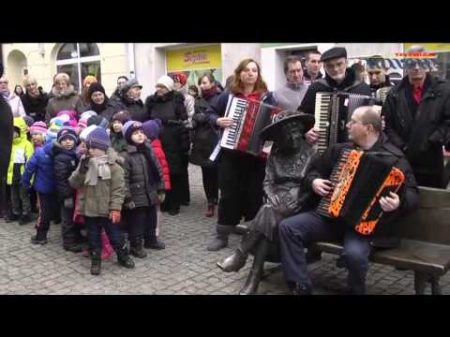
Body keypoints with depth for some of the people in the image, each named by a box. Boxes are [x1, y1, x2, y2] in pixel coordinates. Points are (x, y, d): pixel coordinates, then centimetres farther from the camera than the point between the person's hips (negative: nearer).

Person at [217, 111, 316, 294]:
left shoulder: (310, 152, 0)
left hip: (298, 205, -3)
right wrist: (273, 197, -12)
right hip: (277, 201, 3)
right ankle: (256, 274, -26)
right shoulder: (276, 151, 11)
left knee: (267, 214, -31)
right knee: (267, 218, -29)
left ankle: (240, 255, -20)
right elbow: (268, 181, 8)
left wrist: (291, 206, -16)